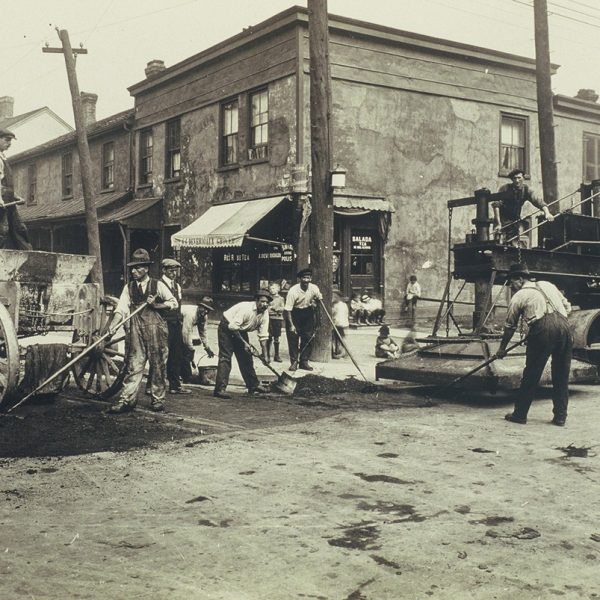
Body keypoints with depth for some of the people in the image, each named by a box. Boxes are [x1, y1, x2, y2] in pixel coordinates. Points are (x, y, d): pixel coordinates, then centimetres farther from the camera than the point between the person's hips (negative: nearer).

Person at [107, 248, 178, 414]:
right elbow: (121, 309, -4)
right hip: (137, 331, 2)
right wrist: (113, 326, -19)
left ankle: (157, 399, 14)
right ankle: (126, 399, 0)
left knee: (158, 365, 4)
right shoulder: (129, 287, 6)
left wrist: (156, 305, -10)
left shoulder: (158, 285, 1)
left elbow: (174, 303, 3)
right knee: (133, 364, -1)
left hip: (156, 330, -1)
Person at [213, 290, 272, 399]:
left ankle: (253, 385, 24)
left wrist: (265, 355, -9)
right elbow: (233, 326, -30)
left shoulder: (265, 313, -8)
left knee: (246, 357, 12)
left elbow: (263, 335, -5)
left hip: (241, 331, 8)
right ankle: (220, 389, -20)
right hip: (227, 328, -8)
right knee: (225, 358, -16)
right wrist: (244, 342, -25)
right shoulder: (246, 308, -30)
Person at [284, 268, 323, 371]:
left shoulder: (314, 288, -15)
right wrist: (291, 325, -23)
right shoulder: (293, 291, -26)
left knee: (307, 337, 3)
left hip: (307, 313, 4)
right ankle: (294, 362, 4)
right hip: (294, 313, -4)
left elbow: (320, 299, 7)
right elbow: (287, 309, -22)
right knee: (293, 338, -6)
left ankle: (304, 361, 13)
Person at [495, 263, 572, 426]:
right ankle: (560, 416, 17)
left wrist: (502, 349, 32)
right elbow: (567, 307, 26)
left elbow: (510, 326, 21)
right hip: (564, 325, 4)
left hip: (542, 328, -4)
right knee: (561, 375, 13)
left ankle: (520, 414, 11)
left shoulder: (518, 297, 15)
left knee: (531, 374, 4)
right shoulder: (548, 285, 27)